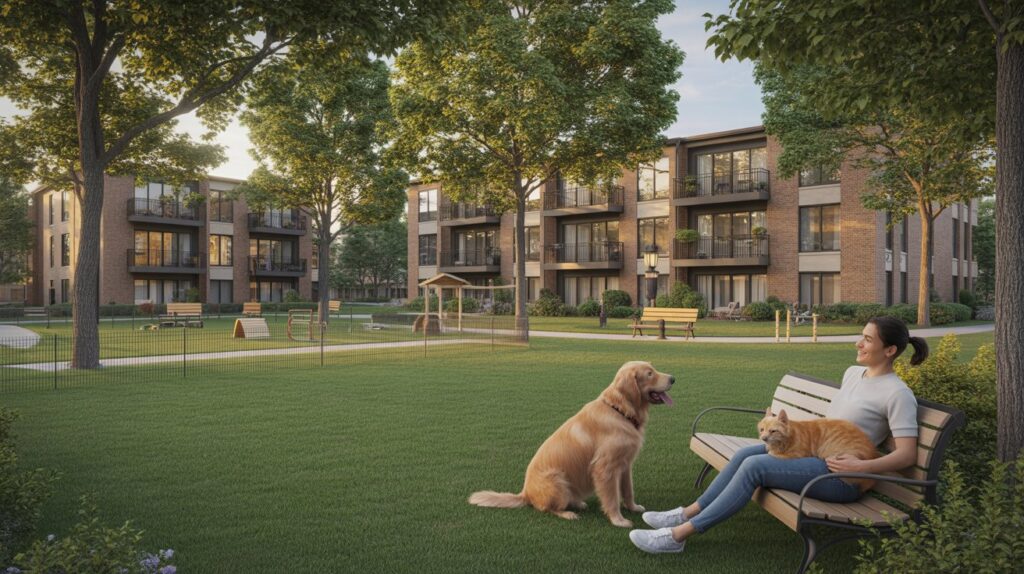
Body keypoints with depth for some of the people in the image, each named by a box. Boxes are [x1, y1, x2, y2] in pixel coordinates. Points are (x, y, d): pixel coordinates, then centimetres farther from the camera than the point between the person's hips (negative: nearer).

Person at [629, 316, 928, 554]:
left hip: (840, 475, -8)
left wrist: (863, 466, -26)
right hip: (816, 453, 8)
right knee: (746, 452, -11)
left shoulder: (898, 394, -12)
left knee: (755, 466, -23)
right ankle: (687, 514, -5)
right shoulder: (852, 373, 13)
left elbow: (907, 454, -16)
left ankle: (680, 534, -22)